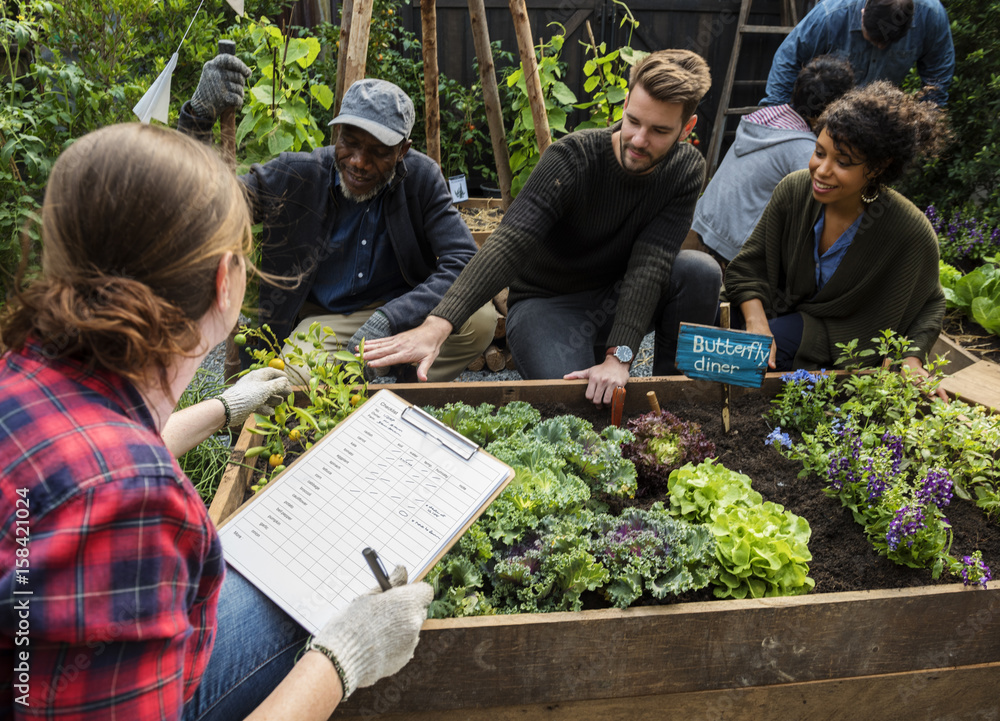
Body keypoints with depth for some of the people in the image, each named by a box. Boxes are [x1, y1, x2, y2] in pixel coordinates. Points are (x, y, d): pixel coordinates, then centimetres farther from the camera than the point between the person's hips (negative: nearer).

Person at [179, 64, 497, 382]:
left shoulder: (422, 177, -10)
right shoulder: (295, 175, -12)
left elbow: (465, 260, -19)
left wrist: (388, 319, -32)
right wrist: (200, 114, -32)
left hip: (405, 311, 2)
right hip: (324, 318, -1)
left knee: (481, 317, -27)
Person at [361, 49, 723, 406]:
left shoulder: (686, 170, -11)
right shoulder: (573, 158, -23)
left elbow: (649, 264, -22)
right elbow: (510, 243, -36)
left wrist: (619, 356, -36)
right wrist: (438, 324, -49)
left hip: (616, 299, 4)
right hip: (547, 302, -4)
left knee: (700, 270, -24)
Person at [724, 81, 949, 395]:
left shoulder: (912, 234, -23)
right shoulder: (793, 190, -15)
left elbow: (929, 304, -4)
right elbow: (747, 268, -10)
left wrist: (912, 357, -21)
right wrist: (757, 326, -26)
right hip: (790, 315, 3)